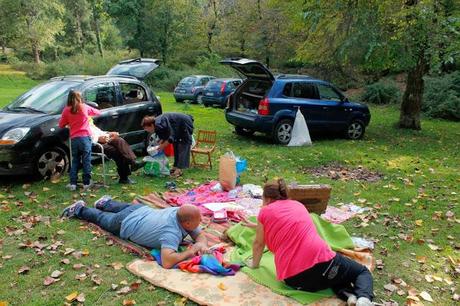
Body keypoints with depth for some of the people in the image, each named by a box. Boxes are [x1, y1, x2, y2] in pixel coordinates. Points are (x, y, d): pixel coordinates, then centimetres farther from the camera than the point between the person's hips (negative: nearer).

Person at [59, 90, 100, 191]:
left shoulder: (66, 110, 4)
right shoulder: (85, 107, 3)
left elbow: (61, 124, 10)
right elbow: (98, 112, 18)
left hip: (74, 139, 2)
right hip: (85, 137, -2)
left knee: (75, 161, 12)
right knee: (86, 160, 3)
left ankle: (73, 183, 8)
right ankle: (86, 183, 5)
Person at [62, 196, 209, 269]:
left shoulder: (181, 212, -25)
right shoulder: (171, 232, -45)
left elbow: (200, 235, -14)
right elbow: (167, 262, -56)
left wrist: (201, 244, -37)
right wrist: (190, 251, -44)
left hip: (142, 211, 5)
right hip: (125, 224, -5)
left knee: (125, 207, 39)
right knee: (101, 218, 25)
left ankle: (105, 202, 63)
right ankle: (80, 210, 48)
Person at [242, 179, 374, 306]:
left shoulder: (265, 212, 8)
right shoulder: (297, 204, 22)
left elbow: (258, 243, 17)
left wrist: (255, 263, 36)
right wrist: (258, 225, 56)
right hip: (321, 262, 1)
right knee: (362, 271, 25)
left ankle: (348, 295, -1)